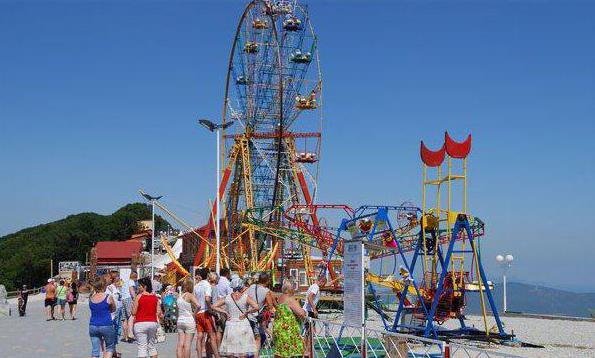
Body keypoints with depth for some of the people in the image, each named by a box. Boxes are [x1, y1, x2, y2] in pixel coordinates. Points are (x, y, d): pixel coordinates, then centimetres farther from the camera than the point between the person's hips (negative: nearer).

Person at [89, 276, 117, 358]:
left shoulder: (91, 298, 0)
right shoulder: (108, 297, -9)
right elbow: (113, 309, 8)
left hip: (93, 326, 4)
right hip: (106, 326, -3)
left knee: (95, 351, 7)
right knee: (110, 348, 15)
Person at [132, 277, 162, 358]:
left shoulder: (139, 296, -7)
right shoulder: (155, 297, 5)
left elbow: (134, 313, -6)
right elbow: (159, 313, 3)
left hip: (140, 323, -4)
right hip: (153, 323, 4)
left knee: (142, 347, -2)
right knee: (152, 346, 16)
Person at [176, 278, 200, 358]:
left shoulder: (179, 296, 10)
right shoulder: (190, 295, -9)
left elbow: (178, 310, 13)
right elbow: (198, 305, -23)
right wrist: (194, 313, -10)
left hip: (180, 321, 6)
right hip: (189, 320, -6)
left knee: (180, 344, 5)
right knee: (187, 344, -3)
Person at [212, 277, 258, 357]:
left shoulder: (227, 297, 4)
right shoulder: (245, 297, -5)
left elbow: (214, 306, 7)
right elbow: (256, 307, -18)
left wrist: (225, 312, 6)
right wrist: (246, 312, -5)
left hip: (230, 325, 2)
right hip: (243, 324, -2)